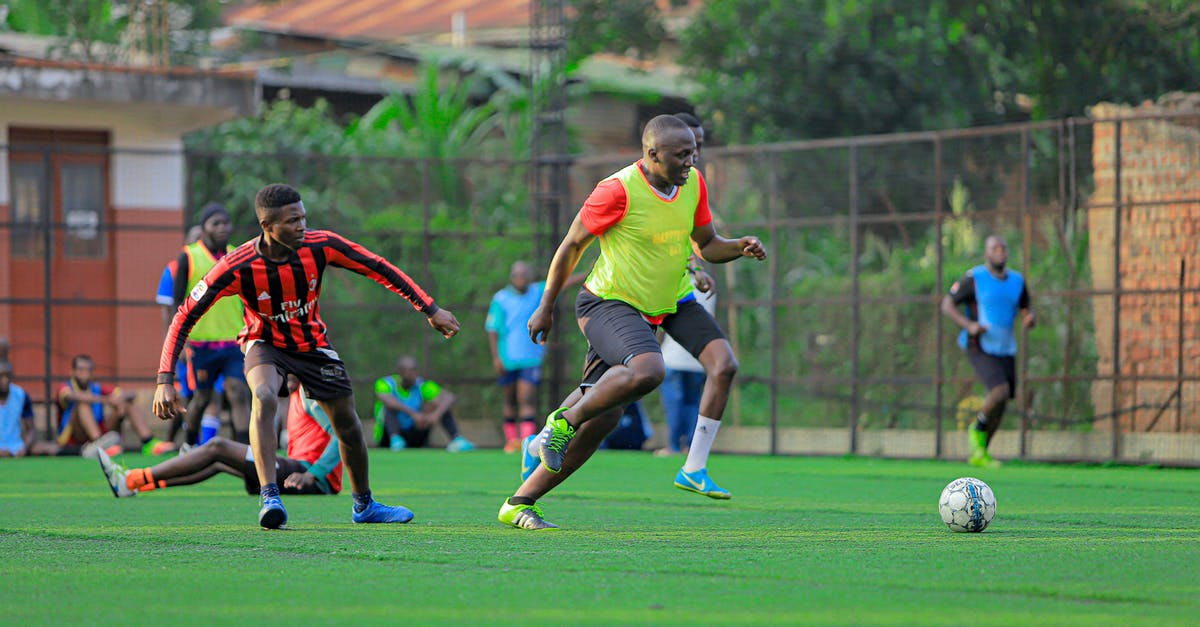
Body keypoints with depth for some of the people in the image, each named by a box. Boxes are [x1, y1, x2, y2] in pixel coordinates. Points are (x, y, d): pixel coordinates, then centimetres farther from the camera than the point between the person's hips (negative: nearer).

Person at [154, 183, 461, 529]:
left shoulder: (321, 246, -22)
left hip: (313, 343, 4)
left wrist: (431, 310, -9)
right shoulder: (237, 267, -29)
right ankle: (269, 498, -33)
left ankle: (364, 505, 32)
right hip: (266, 344, -3)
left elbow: (378, 268, -9)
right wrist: (165, 381, -30)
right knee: (264, 396, -35)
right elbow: (185, 318, -24)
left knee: (348, 424, 8)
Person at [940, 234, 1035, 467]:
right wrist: (969, 325, -22)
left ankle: (979, 454, 23)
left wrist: (1030, 320, -10)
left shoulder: (1017, 281, 7)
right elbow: (947, 304, -6)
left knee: (1000, 406, 7)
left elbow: (1026, 313, 16)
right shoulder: (974, 278, -8)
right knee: (1000, 391, -24)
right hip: (980, 349, -6)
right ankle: (977, 429, 4)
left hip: (1005, 350, 6)